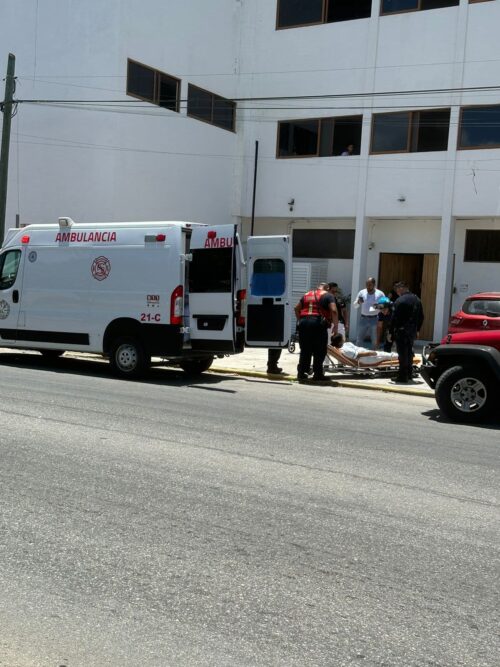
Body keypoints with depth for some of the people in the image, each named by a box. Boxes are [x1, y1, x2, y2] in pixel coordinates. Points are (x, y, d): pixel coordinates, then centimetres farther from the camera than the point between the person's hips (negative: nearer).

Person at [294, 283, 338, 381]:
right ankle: (317, 374, 5)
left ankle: (301, 373, 15)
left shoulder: (307, 295, 22)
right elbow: (333, 311, -7)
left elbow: (297, 308, 23)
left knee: (305, 350, 13)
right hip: (318, 323, -5)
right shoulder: (328, 295, 7)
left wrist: (300, 320, 29)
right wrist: (336, 326, -3)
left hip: (304, 322, 5)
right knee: (319, 351, 5)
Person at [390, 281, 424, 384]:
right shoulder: (417, 299, 13)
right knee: (409, 352, 17)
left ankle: (403, 377, -3)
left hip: (402, 331, -8)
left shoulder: (400, 301, -14)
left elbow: (394, 318, -16)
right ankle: (409, 375, 25)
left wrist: (391, 332, -12)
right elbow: (421, 317, 18)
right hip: (412, 331, 8)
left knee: (402, 353, -4)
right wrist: (417, 329, 23)